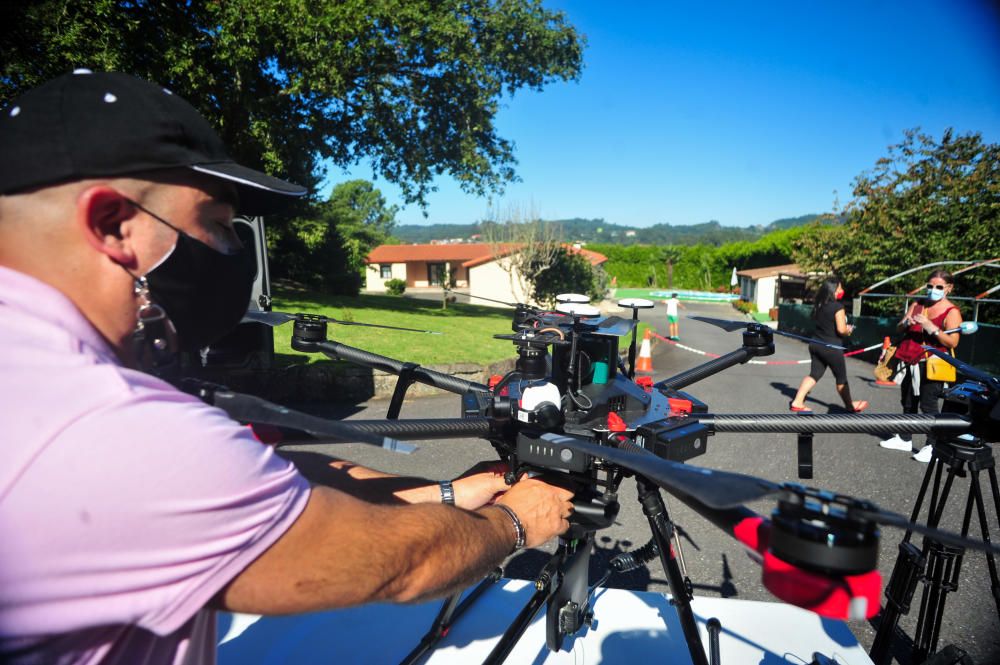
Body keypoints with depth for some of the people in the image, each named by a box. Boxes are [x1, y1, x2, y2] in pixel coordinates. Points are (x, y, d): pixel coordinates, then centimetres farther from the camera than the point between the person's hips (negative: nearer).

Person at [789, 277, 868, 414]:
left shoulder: (819, 305, 7)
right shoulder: (837, 306, -17)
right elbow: (841, 329, -20)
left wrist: (845, 328, 15)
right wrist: (849, 330, 2)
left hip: (816, 344, 7)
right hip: (831, 347, -7)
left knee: (814, 374, 9)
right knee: (841, 378, 11)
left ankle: (797, 402, 1)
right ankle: (850, 406, 28)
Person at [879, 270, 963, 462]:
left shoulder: (952, 312, -7)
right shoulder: (917, 305, 10)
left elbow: (952, 342, -15)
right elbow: (899, 328, 10)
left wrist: (931, 327, -25)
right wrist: (906, 323, -11)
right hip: (910, 363, 6)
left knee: (928, 406, -7)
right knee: (908, 403, 15)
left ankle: (932, 447, 1)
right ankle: (904, 439, 26)